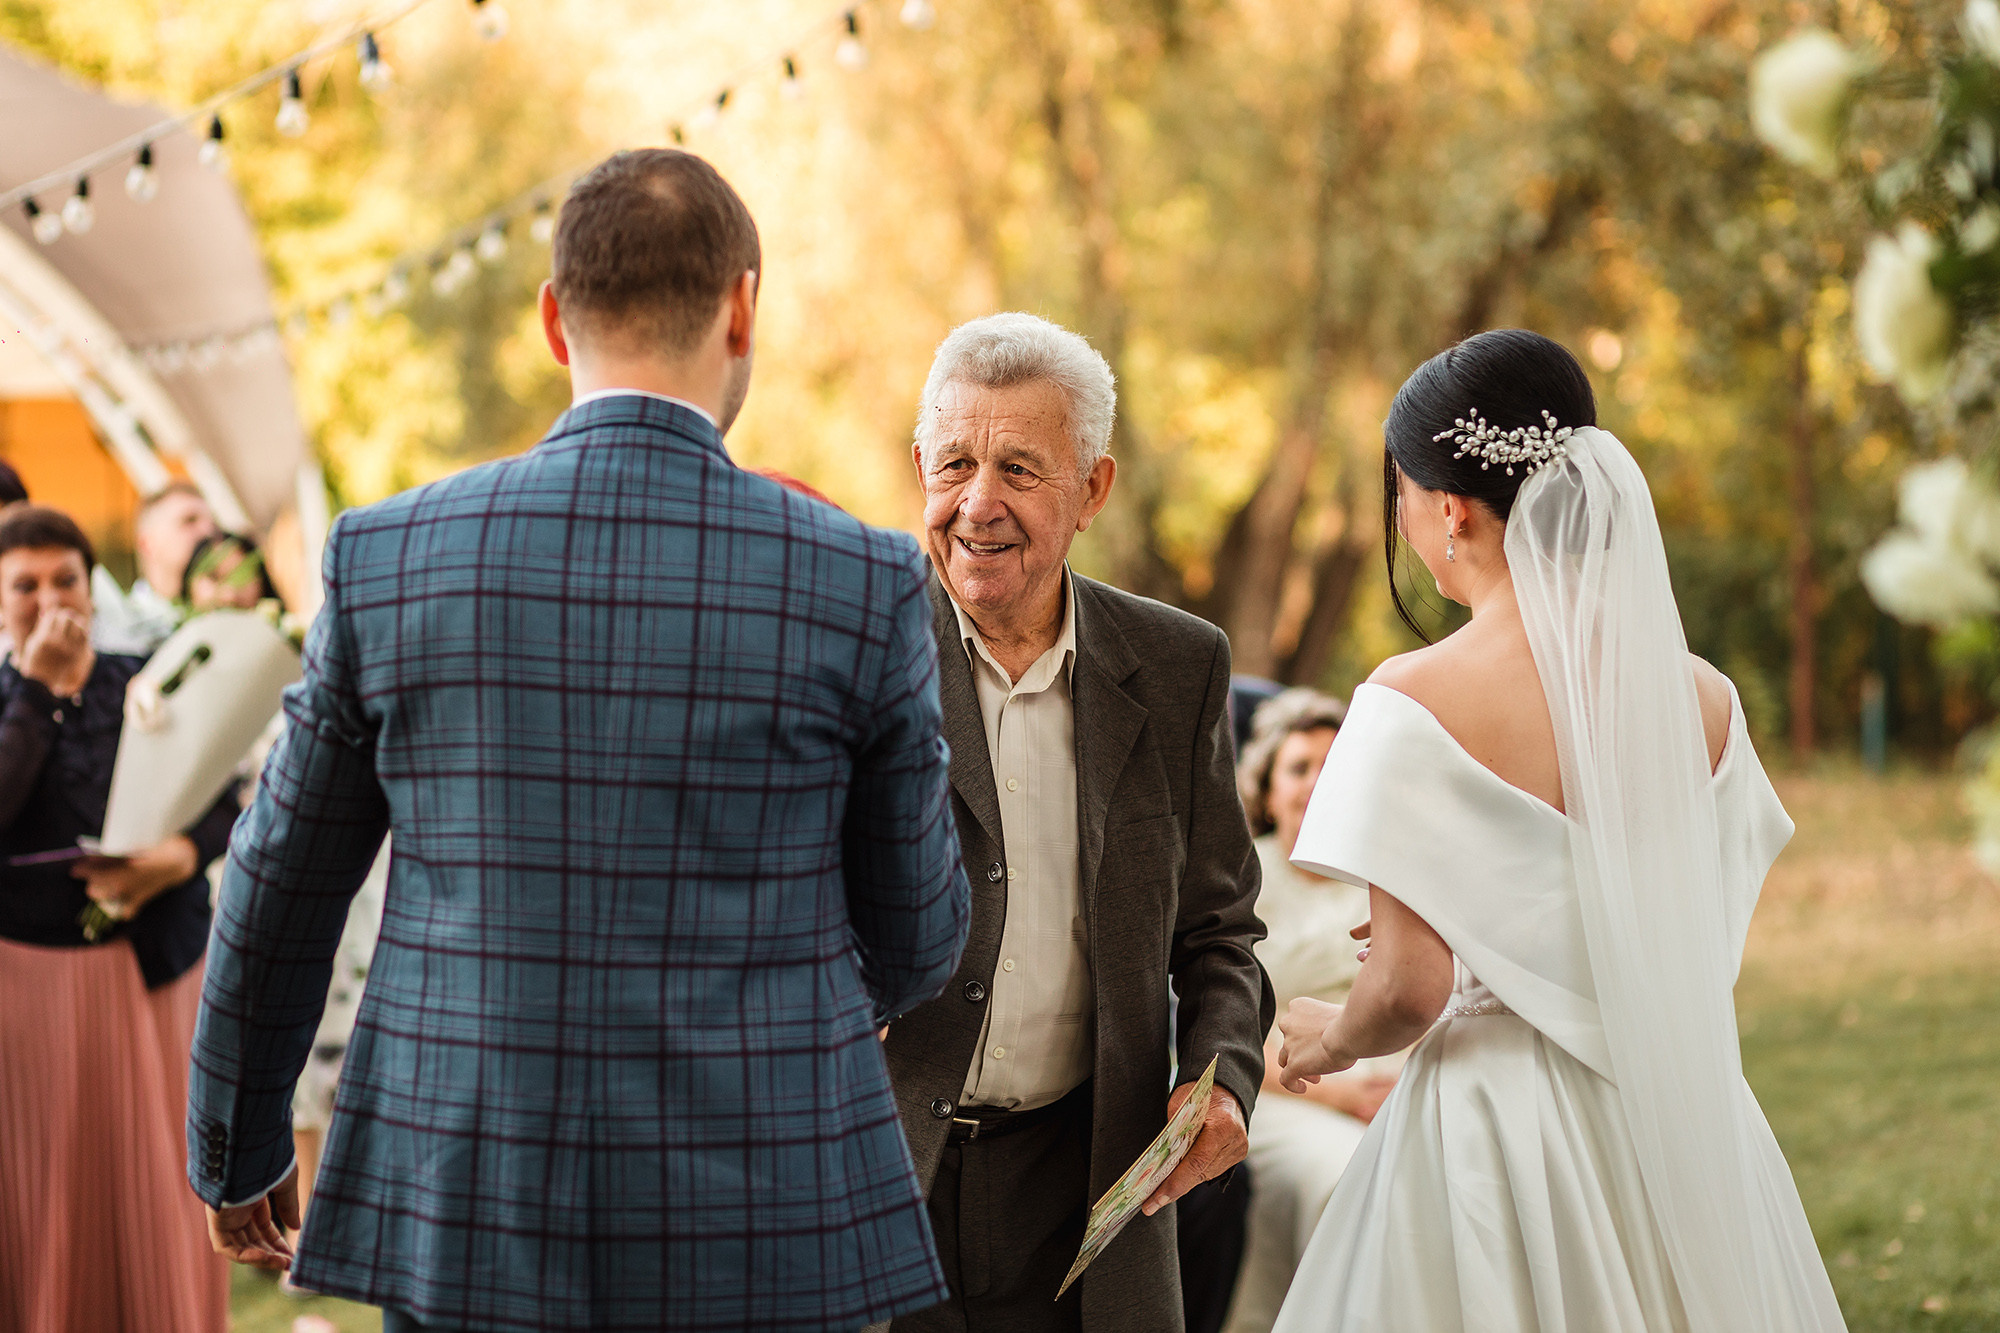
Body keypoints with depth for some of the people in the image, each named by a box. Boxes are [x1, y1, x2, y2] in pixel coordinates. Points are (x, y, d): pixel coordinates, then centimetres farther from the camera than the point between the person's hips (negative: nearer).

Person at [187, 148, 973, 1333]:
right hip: (761, 1238, -2)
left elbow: (281, 892, 8)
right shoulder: (863, 585, -7)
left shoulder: (388, 559, -3)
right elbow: (914, 935, 4)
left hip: (468, 1227, 2)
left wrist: (238, 1147, 24)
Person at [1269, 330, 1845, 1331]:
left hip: (1495, 1128, -5)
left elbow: (1407, 991, -16)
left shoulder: (1415, 702, -14)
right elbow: (1708, 955, 10)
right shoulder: (1701, 696, 1)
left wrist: (1327, 1041, 6)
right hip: (1688, 1132, 5)